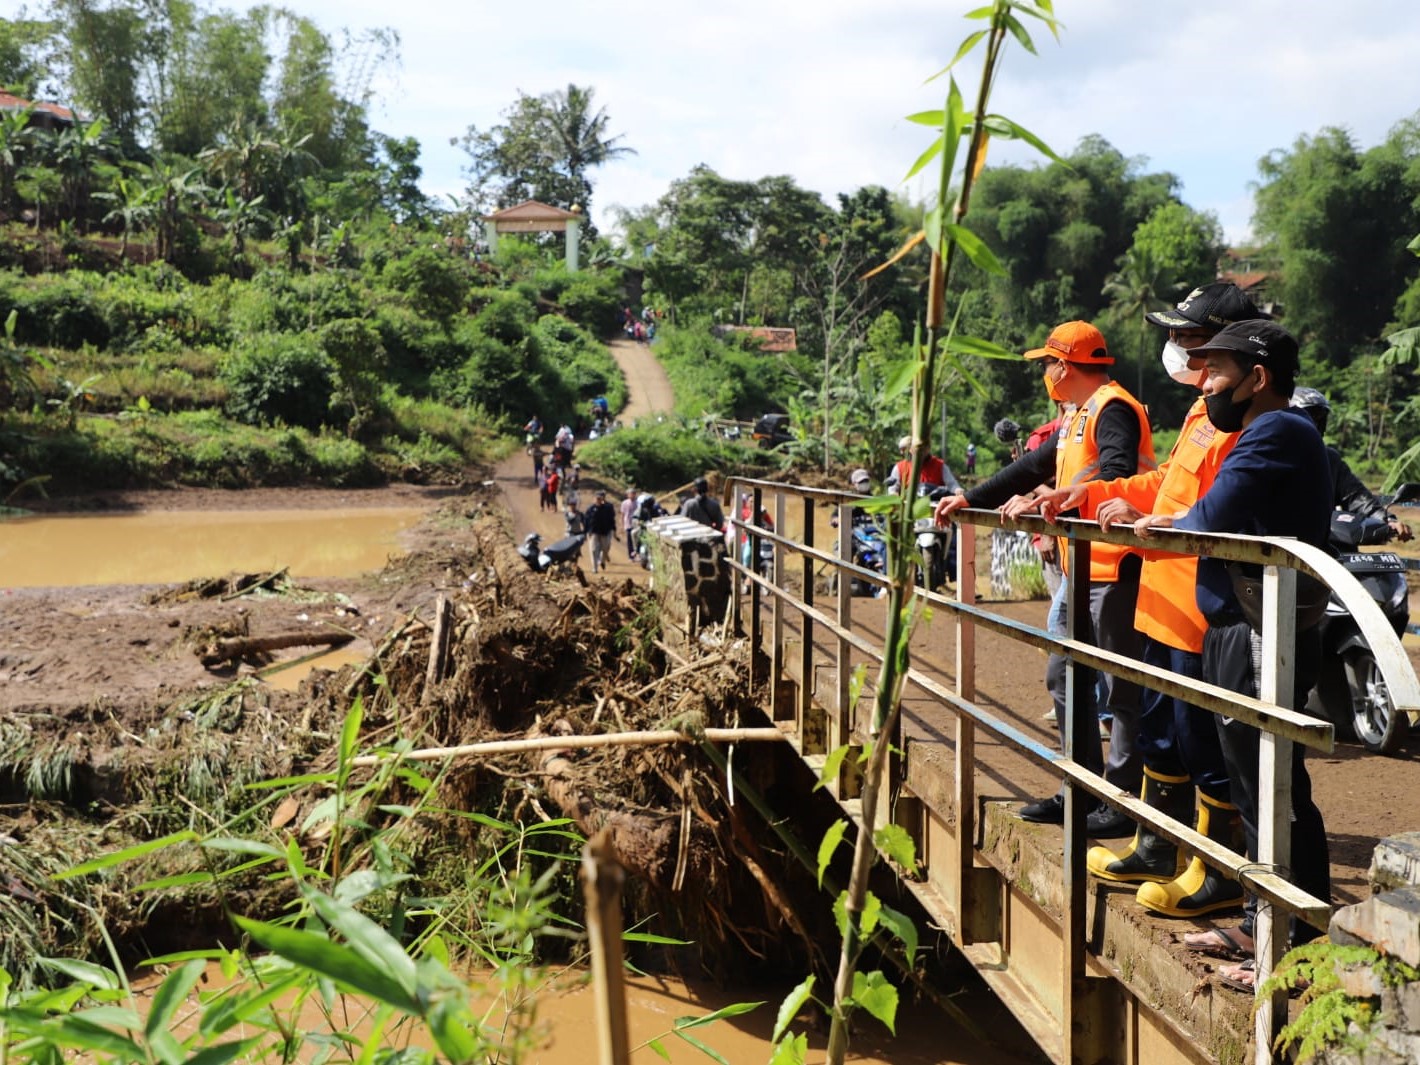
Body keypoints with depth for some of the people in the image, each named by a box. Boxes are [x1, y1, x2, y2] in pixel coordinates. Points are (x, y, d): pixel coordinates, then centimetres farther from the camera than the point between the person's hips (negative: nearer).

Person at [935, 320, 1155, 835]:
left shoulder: (1113, 409, -12)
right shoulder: (1078, 415, 20)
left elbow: (1115, 473, -28)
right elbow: (1034, 466, 26)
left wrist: (1047, 502, -34)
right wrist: (970, 498, 23)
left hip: (1115, 569, -11)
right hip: (1081, 568, 11)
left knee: (1121, 688, -4)